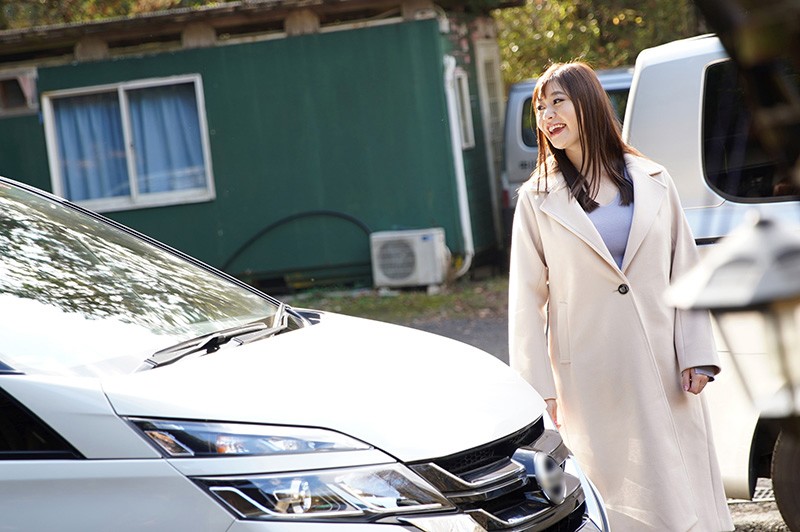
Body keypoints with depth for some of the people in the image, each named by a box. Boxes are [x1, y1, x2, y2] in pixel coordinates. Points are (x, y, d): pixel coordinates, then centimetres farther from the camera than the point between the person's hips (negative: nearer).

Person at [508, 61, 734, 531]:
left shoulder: (653, 182, 7)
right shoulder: (539, 199, 3)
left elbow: (685, 274, 8)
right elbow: (527, 299, 2)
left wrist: (696, 356, -1)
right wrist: (539, 388, -4)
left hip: (663, 370, 2)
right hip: (590, 378, -1)